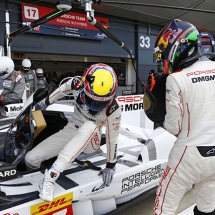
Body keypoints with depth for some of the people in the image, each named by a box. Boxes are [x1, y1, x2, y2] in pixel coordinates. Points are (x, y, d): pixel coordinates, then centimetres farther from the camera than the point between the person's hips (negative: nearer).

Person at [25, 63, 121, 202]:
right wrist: (45, 102, 18)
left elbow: (112, 138, -15)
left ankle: (52, 175, -40)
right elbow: (62, 90, 3)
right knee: (30, 159, -11)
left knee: (90, 126, -42)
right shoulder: (78, 83, -19)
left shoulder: (113, 110, -26)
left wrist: (111, 166, -6)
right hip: (72, 130, 3)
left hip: (91, 141, -3)